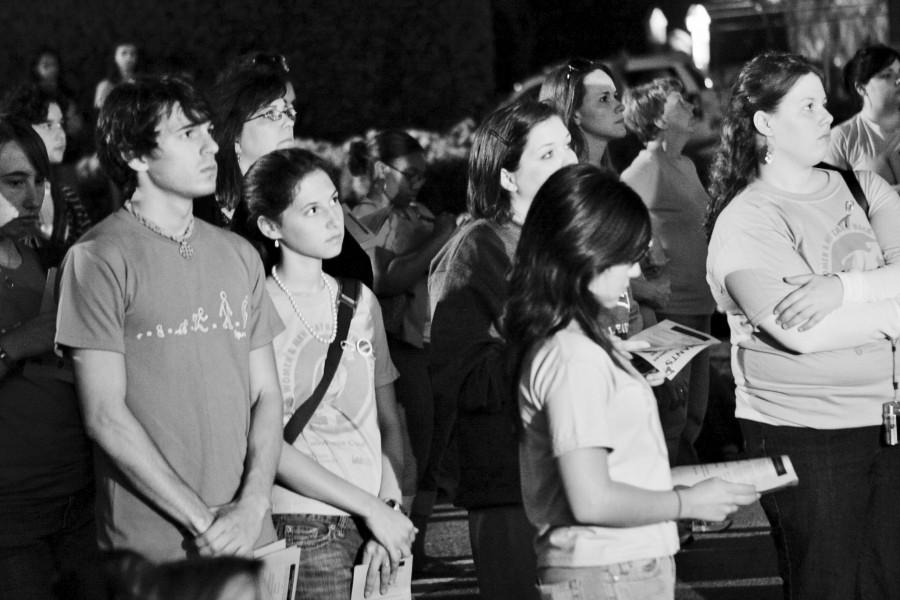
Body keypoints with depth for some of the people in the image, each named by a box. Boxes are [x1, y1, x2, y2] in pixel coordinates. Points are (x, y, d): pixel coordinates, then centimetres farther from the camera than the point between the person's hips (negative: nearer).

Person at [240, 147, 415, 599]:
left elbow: (388, 423, 13)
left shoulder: (361, 302, 12)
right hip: (305, 530, -5)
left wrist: (391, 506, -3)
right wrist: (372, 509, -10)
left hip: (379, 526, 5)